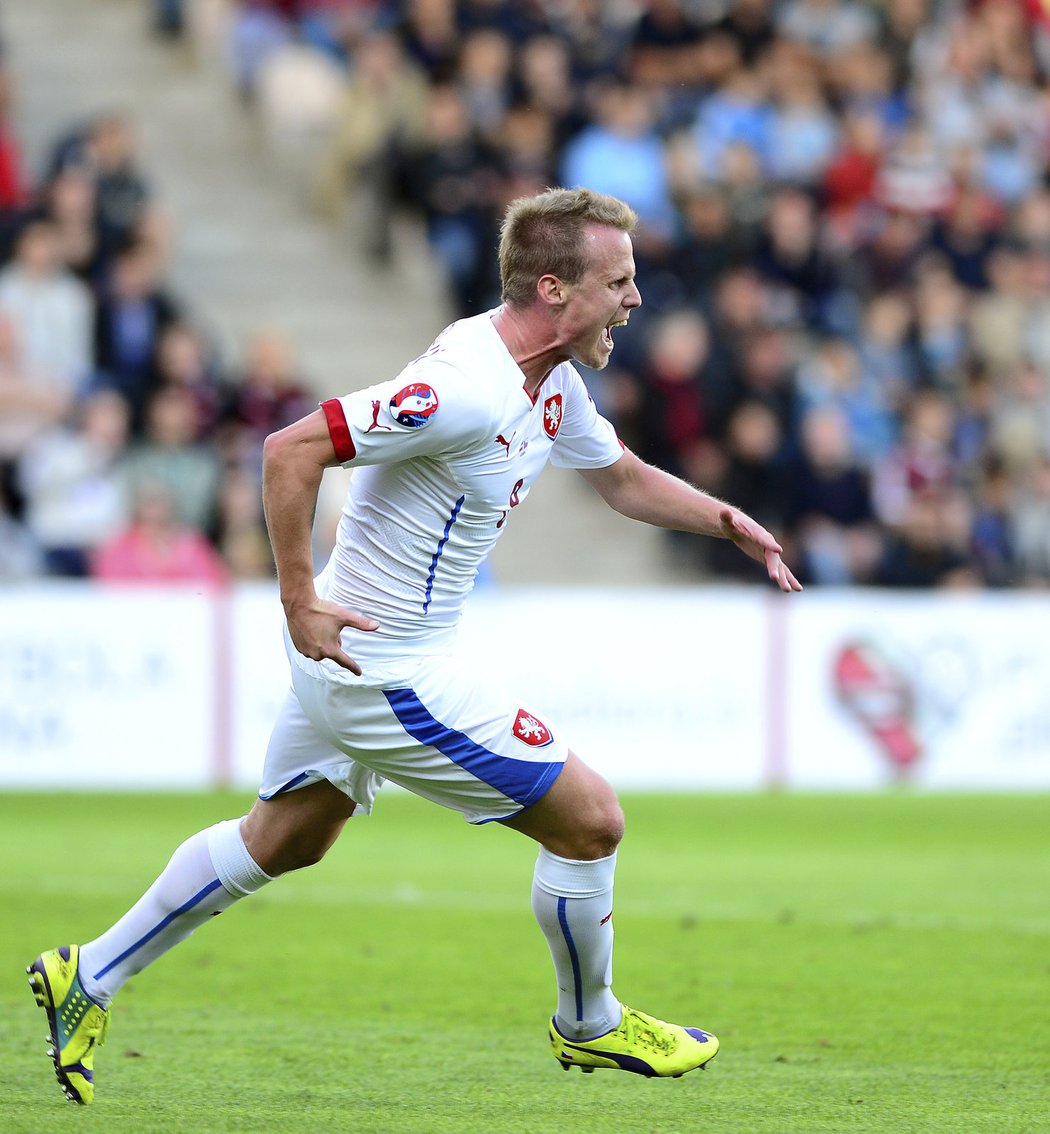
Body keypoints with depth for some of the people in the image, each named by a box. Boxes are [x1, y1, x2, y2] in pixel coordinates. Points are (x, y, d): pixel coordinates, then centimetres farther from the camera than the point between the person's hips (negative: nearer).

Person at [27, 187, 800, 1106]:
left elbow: (625, 479, 21)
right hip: (388, 673, -10)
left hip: (350, 655, 10)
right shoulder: (468, 391, -28)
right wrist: (300, 604, -25)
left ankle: (90, 978, 32)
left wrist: (730, 522, 7)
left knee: (283, 842, 24)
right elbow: (292, 450, -28)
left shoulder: (550, 383, 3)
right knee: (590, 820, -2)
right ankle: (589, 1024, 20)